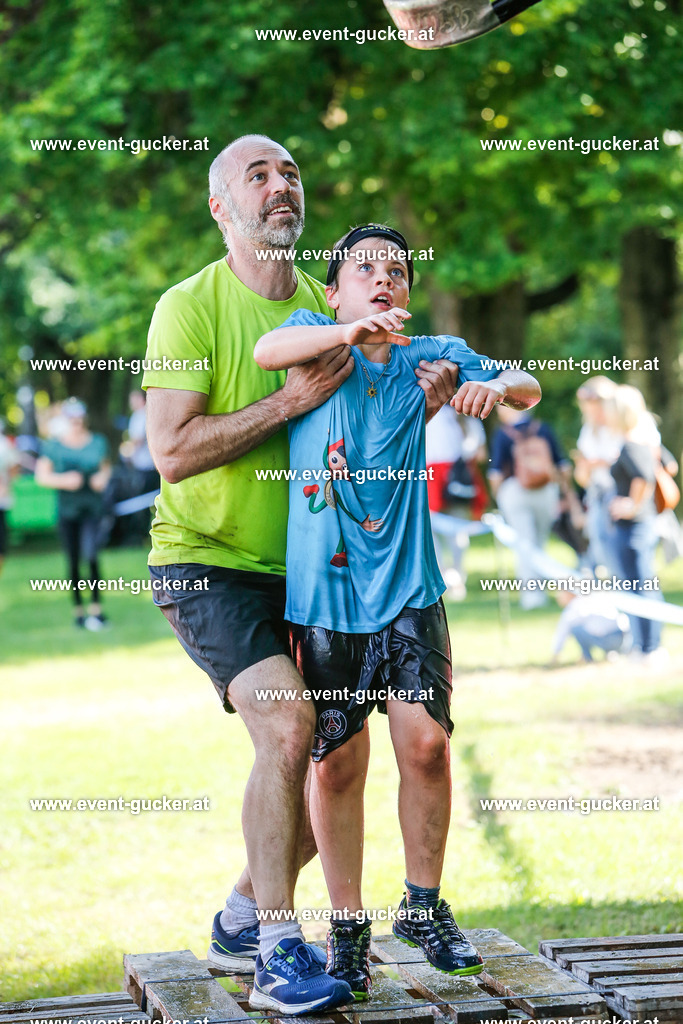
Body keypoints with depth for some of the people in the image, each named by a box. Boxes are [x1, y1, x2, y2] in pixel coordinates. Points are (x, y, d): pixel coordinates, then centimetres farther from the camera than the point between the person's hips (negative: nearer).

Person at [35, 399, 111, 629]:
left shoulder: (98, 442, 6)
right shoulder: (52, 446, 1)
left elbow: (106, 465, 19)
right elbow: (41, 476, 1)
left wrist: (103, 476, -2)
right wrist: (63, 480, -14)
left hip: (93, 506, 0)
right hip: (66, 508, 0)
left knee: (91, 554, -15)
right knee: (73, 560, 5)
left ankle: (95, 608, -8)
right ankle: (78, 609, 17)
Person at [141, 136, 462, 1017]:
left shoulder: (326, 307, 7)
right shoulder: (190, 306, -11)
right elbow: (172, 450, -20)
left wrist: (422, 402, -8)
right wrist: (293, 398, -21)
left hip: (298, 569, 7)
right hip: (205, 563, -7)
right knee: (288, 725, -25)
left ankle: (242, 921, 29)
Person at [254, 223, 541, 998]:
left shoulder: (430, 357, 9)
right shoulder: (315, 333, 3)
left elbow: (528, 389, 11)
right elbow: (266, 351, -19)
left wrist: (496, 386, -12)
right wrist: (351, 330, -36)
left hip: (408, 590, 2)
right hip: (323, 590, -1)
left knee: (425, 742, -7)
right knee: (337, 761, 3)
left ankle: (423, 907, 14)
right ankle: (347, 927, 18)